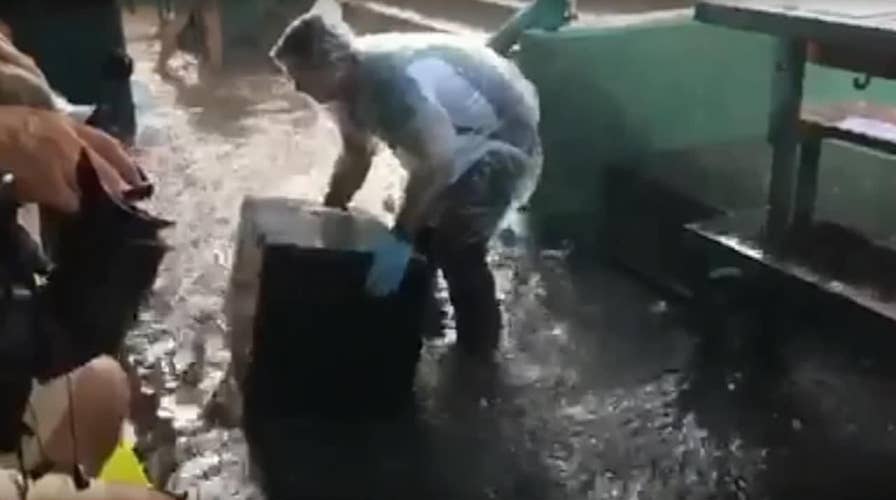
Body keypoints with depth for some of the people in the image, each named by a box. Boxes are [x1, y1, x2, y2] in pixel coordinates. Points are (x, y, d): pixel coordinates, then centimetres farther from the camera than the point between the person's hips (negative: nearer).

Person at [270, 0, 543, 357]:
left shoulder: (391, 81, -37)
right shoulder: (350, 83, -7)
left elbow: (438, 160, -44)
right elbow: (356, 154, 9)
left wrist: (400, 240, -42)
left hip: (503, 137, -9)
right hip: (461, 137, 9)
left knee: (456, 247, -13)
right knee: (421, 230, 14)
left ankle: (478, 351, 5)